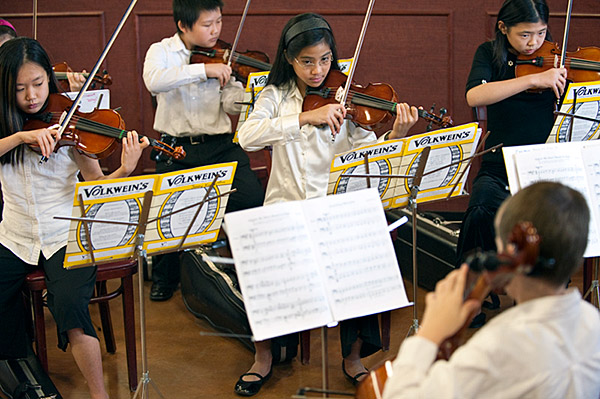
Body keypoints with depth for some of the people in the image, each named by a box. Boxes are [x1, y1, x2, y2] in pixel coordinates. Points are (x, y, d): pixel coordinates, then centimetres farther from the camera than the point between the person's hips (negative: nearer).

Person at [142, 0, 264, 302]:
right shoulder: (161, 52, 2)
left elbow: (233, 105, -1)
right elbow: (154, 81, -22)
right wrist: (203, 70, -27)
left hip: (219, 144, 2)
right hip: (177, 148, -1)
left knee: (253, 201, -17)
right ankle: (164, 277, 12)